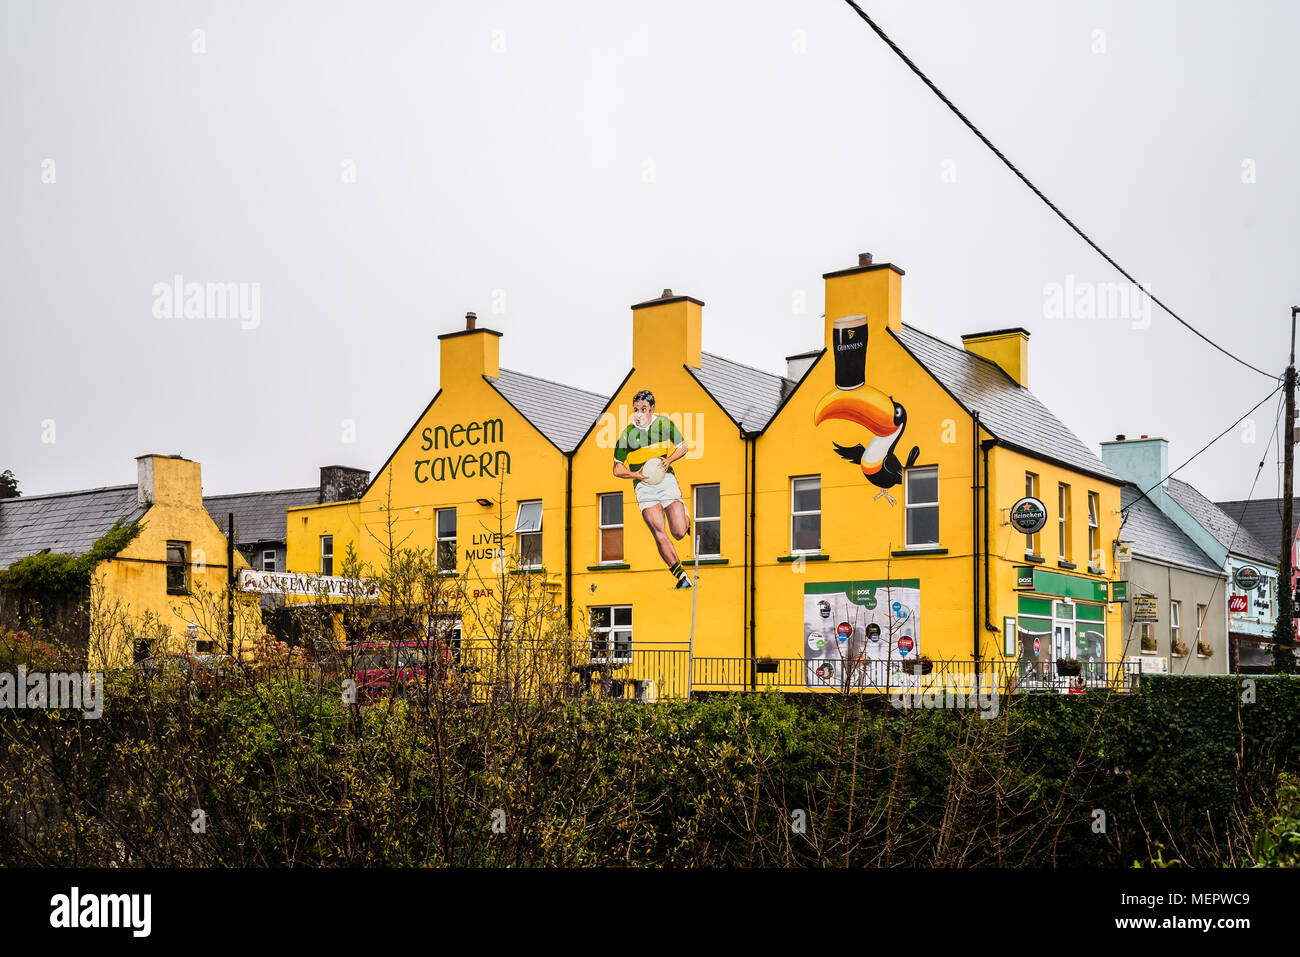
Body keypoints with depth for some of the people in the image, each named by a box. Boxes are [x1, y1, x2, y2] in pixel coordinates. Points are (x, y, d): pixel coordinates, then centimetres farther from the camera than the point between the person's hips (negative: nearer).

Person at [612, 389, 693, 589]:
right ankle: (681, 575, -10)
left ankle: (684, 515, 29)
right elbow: (617, 470, 4)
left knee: (679, 533, -8)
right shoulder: (627, 434, -2)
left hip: (666, 480, 1)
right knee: (660, 534, -17)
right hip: (644, 486, -1)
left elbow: (682, 447, 13)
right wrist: (636, 475, -15)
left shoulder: (665, 423, 1)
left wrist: (668, 460, -7)